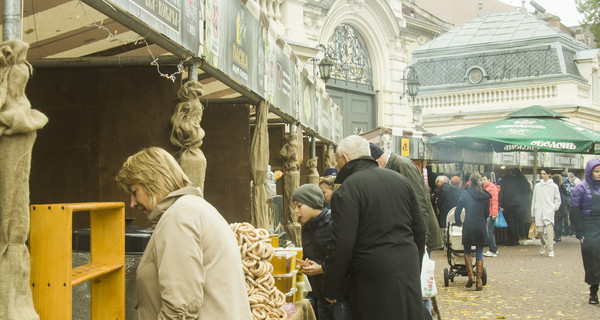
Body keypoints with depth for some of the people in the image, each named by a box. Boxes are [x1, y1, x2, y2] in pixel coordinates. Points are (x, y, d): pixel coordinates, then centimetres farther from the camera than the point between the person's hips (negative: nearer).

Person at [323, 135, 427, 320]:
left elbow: (341, 245, -16)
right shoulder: (400, 180, 10)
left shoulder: (347, 190, -11)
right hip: (409, 274, 6)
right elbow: (419, 230, 14)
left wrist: (331, 290, -5)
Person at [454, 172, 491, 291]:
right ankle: (479, 281, 4)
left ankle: (470, 276, 1)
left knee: (467, 252, 16)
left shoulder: (465, 194, -4)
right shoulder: (485, 196, 3)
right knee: (479, 254, 8)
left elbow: (457, 211, -1)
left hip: (468, 227, -2)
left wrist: (458, 222, 16)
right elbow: (487, 213, 9)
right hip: (481, 227, 2)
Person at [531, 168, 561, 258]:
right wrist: (533, 213, 11)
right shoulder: (537, 186, 12)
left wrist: (554, 208, -4)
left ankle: (551, 250, -12)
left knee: (549, 230, -14)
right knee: (539, 230, -1)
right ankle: (544, 244, 28)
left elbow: (558, 199, 10)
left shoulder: (554, 186, 6)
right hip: (539, 211, 2)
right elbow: (534, 200, 14)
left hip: (549, 212, -2)